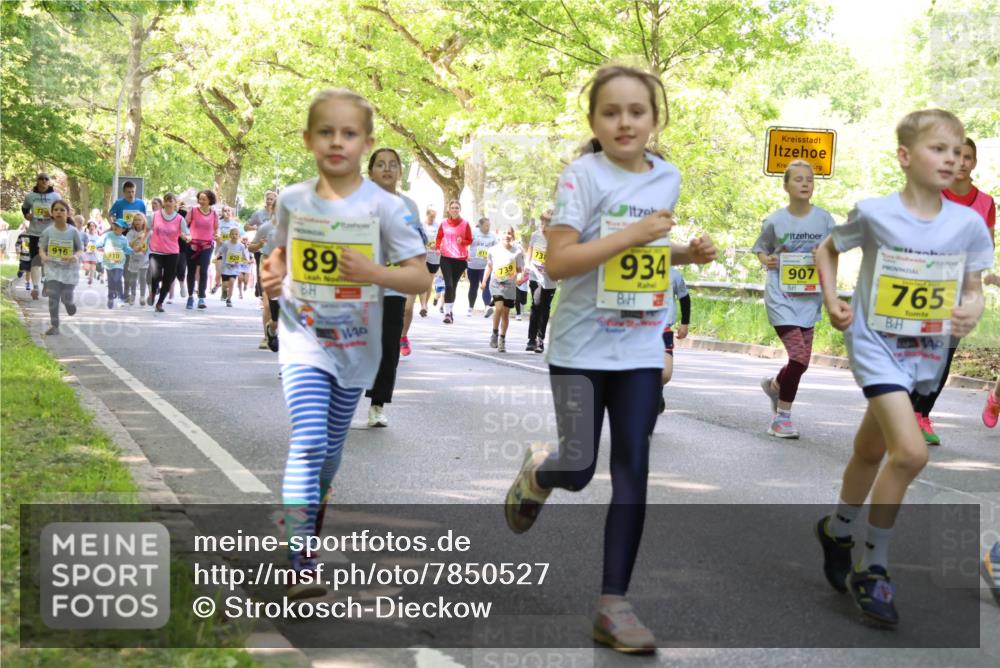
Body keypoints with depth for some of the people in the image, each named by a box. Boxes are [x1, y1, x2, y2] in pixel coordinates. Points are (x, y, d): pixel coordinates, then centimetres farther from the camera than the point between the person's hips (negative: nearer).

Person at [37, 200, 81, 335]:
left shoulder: (73, 231, -7)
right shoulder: (48, 231, -5)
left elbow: (80, 249, 0)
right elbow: (41, 248, 0)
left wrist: (76, 256, -23)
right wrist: (44, 256, -23)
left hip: (69, 270, -1)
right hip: (53, 269, 1)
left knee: (66, 299, 2)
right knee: (53, 299, -5)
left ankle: (69, 303, 39)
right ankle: (54, 326, 3)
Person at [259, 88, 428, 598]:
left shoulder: (384, 206, -10)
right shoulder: (292, 200, -1)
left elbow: (420, 277, -9)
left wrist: (373, 273, -27)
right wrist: (273, 277, -5)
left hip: (356, 345, 1)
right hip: (303, 335, 0)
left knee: (330, 448, 16)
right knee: (308, 441, -18)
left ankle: (311, 513, 43)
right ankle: (301, 563, -17)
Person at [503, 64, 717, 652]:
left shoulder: (668, 178, 7)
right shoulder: (583, 176, -11)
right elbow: (557, 261, -19)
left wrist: (688, 254, 3)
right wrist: (632, 235, -23)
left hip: (641, 350, 4)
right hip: (583, 348, -4)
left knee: (633, 473, 2)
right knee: (579, 469, -4)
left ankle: (614, 604, 9)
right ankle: (537, 473, 35)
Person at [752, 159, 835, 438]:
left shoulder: (824, 219, 2)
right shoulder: (774, 221, -3)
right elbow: (761, 248, 12)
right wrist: (766, 261, -9)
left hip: (810, 297, 4)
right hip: (781, 294, -4)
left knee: (802, 359, 5)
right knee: (800, 357, -14)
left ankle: (775, 385, 40)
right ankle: (782, 416, 5)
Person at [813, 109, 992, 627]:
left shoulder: (968, 224, -4)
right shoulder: (874, 213, -11)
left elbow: (973, 287, 7)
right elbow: (827, 250, 6)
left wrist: (973, 309, -14)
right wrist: (832, 301, -6)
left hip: (926, 352, 4)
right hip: (876, 344, -4)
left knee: (872, 450, 19)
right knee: (911, 452, -19)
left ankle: (837, 531, 43)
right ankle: (872, 569, -4)